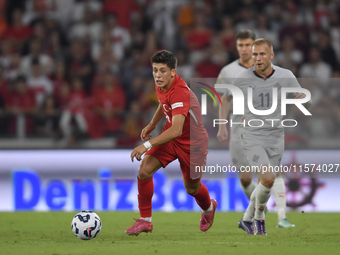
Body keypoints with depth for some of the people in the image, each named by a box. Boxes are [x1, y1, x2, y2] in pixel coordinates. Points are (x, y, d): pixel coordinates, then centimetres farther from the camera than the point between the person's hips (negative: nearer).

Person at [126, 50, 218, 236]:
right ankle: (145, 220, -5)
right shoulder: (161, 85, -8)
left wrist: (147, 145, -49)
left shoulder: (180, 93, -35)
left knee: (191, 188, 13)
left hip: (192, 142, -6)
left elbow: (176, 130, -44)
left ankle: (209, 208, 49)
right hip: (170, 137, 7)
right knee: (144, 170, -15)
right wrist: (152, 125, 13)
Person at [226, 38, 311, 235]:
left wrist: (304, 99, -18)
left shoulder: (286, 77, -6)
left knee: (267, 183, 12)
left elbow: (307, 104, 3)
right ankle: (259, 217, 5)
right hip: (253, 136, -3)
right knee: (268, 178, -20)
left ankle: (247, 220, 36)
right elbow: (226, 97, 11)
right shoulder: (242, 79, -10)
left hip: (276, 137, 3)